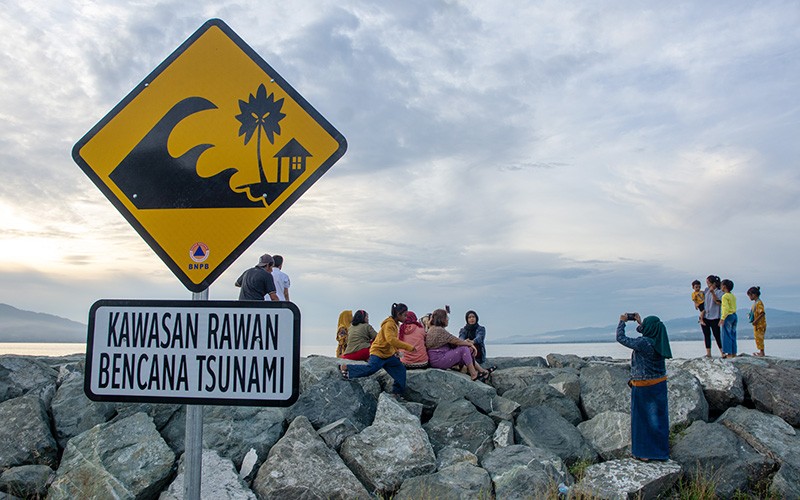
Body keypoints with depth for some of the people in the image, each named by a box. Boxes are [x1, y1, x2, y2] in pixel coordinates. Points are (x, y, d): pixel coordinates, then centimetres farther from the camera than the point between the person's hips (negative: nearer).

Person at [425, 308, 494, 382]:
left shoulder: (434, 329, 17)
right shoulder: (439, 330, -18)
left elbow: (452, 341, 16)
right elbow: (455, 341, -15)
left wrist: (465, 342, 4)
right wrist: (470, 344, -1)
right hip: (438, 360, -11)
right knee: (464, 349, -12)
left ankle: (483, 371, 11)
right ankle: (474, 375, -6)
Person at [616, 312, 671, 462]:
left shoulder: (643, 343, -22)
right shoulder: (658, 341, -1)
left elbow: (621, 338, -13)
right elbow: (647, 334, 23)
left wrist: (622, 322, 1)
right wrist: (640, 322, 31)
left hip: (644, 386, -7)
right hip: (659, 384, 7)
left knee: (642, 417, 6)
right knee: (657, 417, 15)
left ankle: (644, 453, 15)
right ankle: (659, 449, 25)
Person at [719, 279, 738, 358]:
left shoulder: (725, 296, -12)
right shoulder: (733, 296, 14)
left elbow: (726, 308, -19)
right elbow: (733, 307, 16)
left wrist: (722, 318, -20)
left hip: (728, 317, -8)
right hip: (735, 316, 8)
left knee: (727, 336, -4)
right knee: (733, 335, 12)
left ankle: (729, 353, -5)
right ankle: (734, 353, 15)